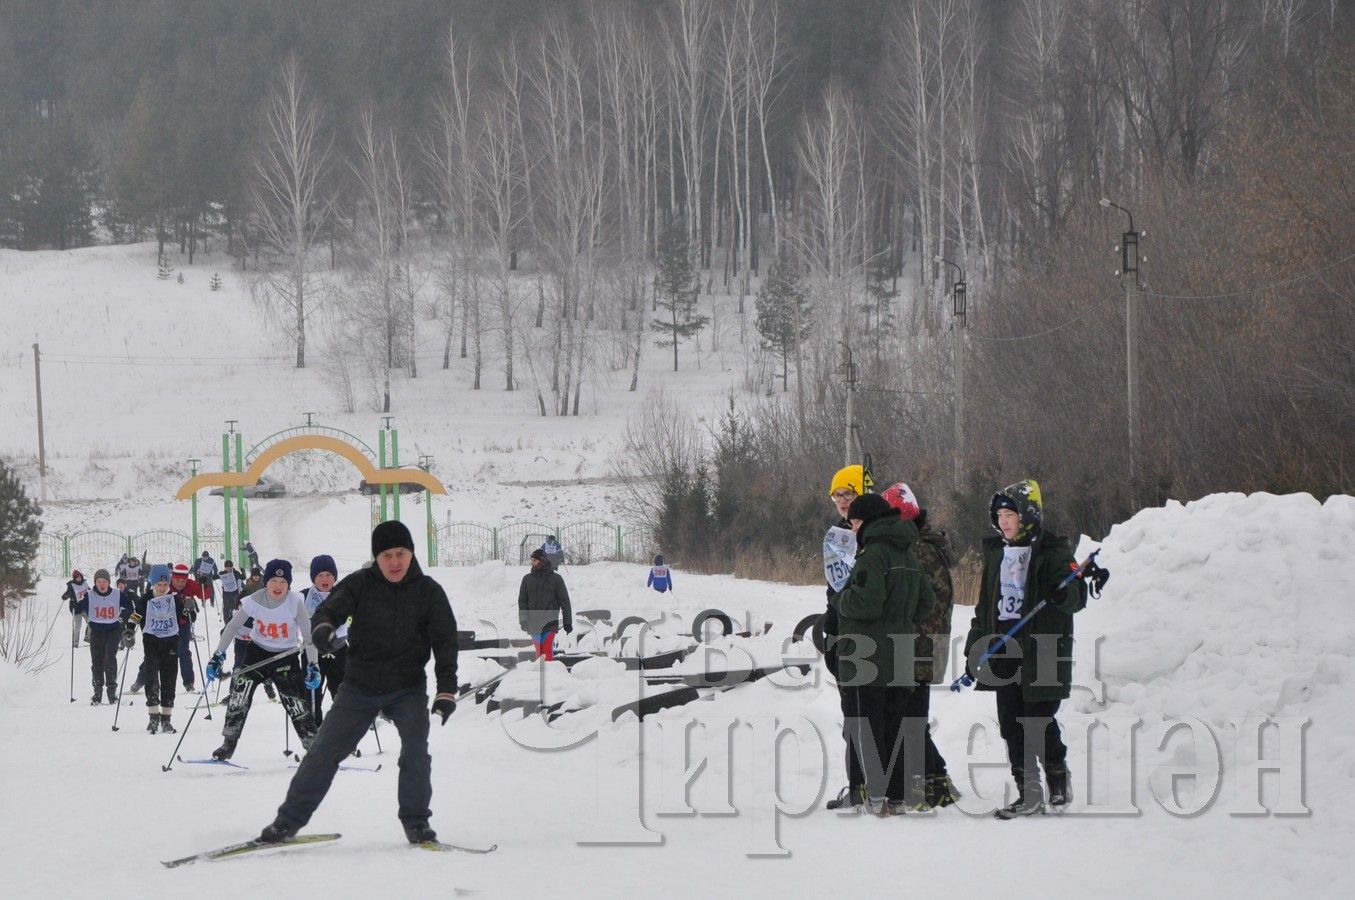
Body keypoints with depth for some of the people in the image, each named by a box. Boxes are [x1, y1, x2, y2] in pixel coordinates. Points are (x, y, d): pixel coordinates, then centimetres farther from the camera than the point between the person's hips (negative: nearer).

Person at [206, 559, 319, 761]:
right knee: (240, 688, -14)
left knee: (296, 702, -9)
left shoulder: (296, 602, -20)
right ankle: (228, 744, -2)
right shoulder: (255, 601, -17)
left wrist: (313, 666, -20)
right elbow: (233, 627, -9)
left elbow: (308, 635, -14)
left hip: (286, 655, -1)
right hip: (258, 651, 1)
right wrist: (218, 656, -15)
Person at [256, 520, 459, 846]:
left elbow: (445, 640, -6)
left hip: (407, 687, 0)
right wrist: (324, 627, -39)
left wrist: (447, 689, -17)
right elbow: (331, 608, -13)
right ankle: (289, 819, 8)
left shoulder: (428, 592, -3)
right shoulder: (360, 585, -4)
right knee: (325, 751, 0)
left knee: (416, 750, -18)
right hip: (360, 685, 0)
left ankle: (416, 822, -2)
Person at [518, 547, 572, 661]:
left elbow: (564, 601, 1)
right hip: (533, 624, 3)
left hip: (550, 623, -3)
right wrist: (523, 620, -6)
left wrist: (568, 622, -1)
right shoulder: (527, 579, 7)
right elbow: (522, 601, 7)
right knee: (539, 651, 4)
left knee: (548, 650, -13)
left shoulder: (555, 578, 0)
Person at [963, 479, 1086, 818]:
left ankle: (1058, 782, 16)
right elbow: (985, 603, 21)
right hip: (1003, 651, 6)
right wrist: (974, 647, 17)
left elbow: (1077, 597, -7)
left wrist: (1064, 593, -31)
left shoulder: (1052, 550, -4)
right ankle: (1028, 793, 9)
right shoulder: (996, 552, 15)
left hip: (1042, 651, -6)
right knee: (1011, 724, 3)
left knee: (1040, 722, -5)